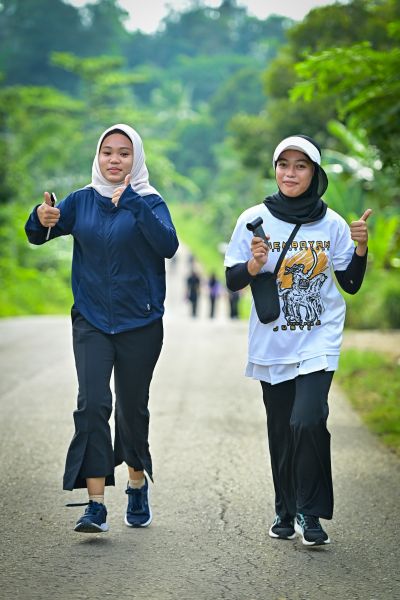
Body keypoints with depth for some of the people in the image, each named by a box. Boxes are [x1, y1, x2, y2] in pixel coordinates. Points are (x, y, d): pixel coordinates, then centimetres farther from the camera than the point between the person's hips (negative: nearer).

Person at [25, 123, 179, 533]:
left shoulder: (149, 202, -3)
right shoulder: (82, 201, 5)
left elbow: (169, 245, -20)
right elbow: (36, 236, 1)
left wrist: (134, 204, -27)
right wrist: (41, 219, -22)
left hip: (139, 324, -1)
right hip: (91, 321, 1)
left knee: (132, 408, 9)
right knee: (92, 403, -14)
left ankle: (138, 485, 34)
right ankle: (95, 504, -16)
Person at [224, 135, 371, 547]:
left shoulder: (331, 223, 1)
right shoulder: (254, 219, -1)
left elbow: (351, 284, 6)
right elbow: (232, 281, 2)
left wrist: (360, 247, -10)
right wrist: (254, 265, -18)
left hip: (318, 341, -1)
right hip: (272, 343, 1)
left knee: (307, 421, -18)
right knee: (281, 430, 8)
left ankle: (310, 513, -4)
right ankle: (285, 510, 26)